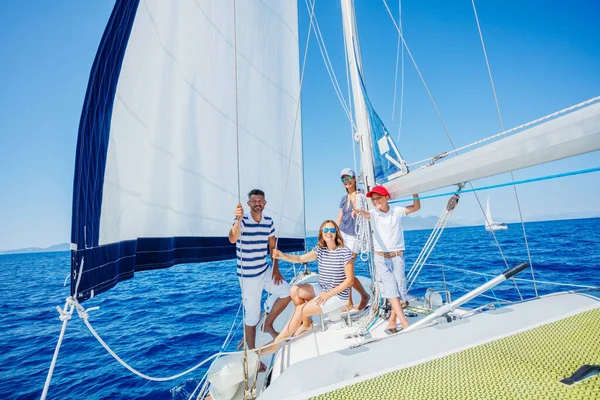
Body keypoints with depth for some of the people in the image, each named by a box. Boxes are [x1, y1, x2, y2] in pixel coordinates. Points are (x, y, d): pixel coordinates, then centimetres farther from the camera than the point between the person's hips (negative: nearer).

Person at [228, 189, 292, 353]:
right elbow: (232, 239, -36)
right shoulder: (242, 221, -16)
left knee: (287, 293, 1)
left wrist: (276, 269, 2)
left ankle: (268, 325, 23)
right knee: (251, 317, 4)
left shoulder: (269, 221, 1)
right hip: (248, 276, -5)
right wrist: (239, 219, -53)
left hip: (265, 270, 6)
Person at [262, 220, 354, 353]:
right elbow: (300, 258, -15)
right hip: (322, 288, 7)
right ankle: (306, 323, 16)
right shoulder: (320, 249, -1)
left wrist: (329, 294, -20)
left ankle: (274, 345, -3)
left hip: (338, 294, -7)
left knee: (299, 310, -15)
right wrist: (282, 255, -33)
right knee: (295, 290, -4)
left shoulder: (345, 252, -18)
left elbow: (350, 280, -17)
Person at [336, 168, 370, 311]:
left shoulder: (360, 194, -4)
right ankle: (349, 303, 17)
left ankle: (365, 295, 18)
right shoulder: (344, 198, 14)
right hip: (342, 235, 6)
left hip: (354, 236, -6)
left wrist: (354, 198, -18)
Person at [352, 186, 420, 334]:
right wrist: (358, 211, -51)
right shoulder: (374, 213, -4)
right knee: (391, 289, -11)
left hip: (397, 256, 1)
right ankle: (405, 323, -8)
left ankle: (392, 323, 12)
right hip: (381, 258, -1)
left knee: (399, 289, -1)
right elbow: (366, 213, -27)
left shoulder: (397, 211, 1)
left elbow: (416, 207, 9)